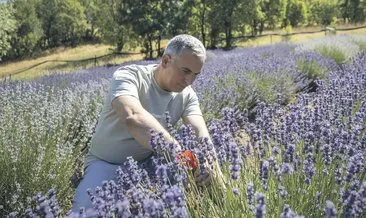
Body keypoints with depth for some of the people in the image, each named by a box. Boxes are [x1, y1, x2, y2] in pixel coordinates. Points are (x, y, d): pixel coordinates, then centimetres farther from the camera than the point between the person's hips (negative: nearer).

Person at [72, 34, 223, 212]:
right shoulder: (129, 76, -21)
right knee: (86, 209, -31)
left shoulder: (187, 95, -3)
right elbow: (132, 116, -41)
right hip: (107, 163, -5)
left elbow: (200, 130, -18)